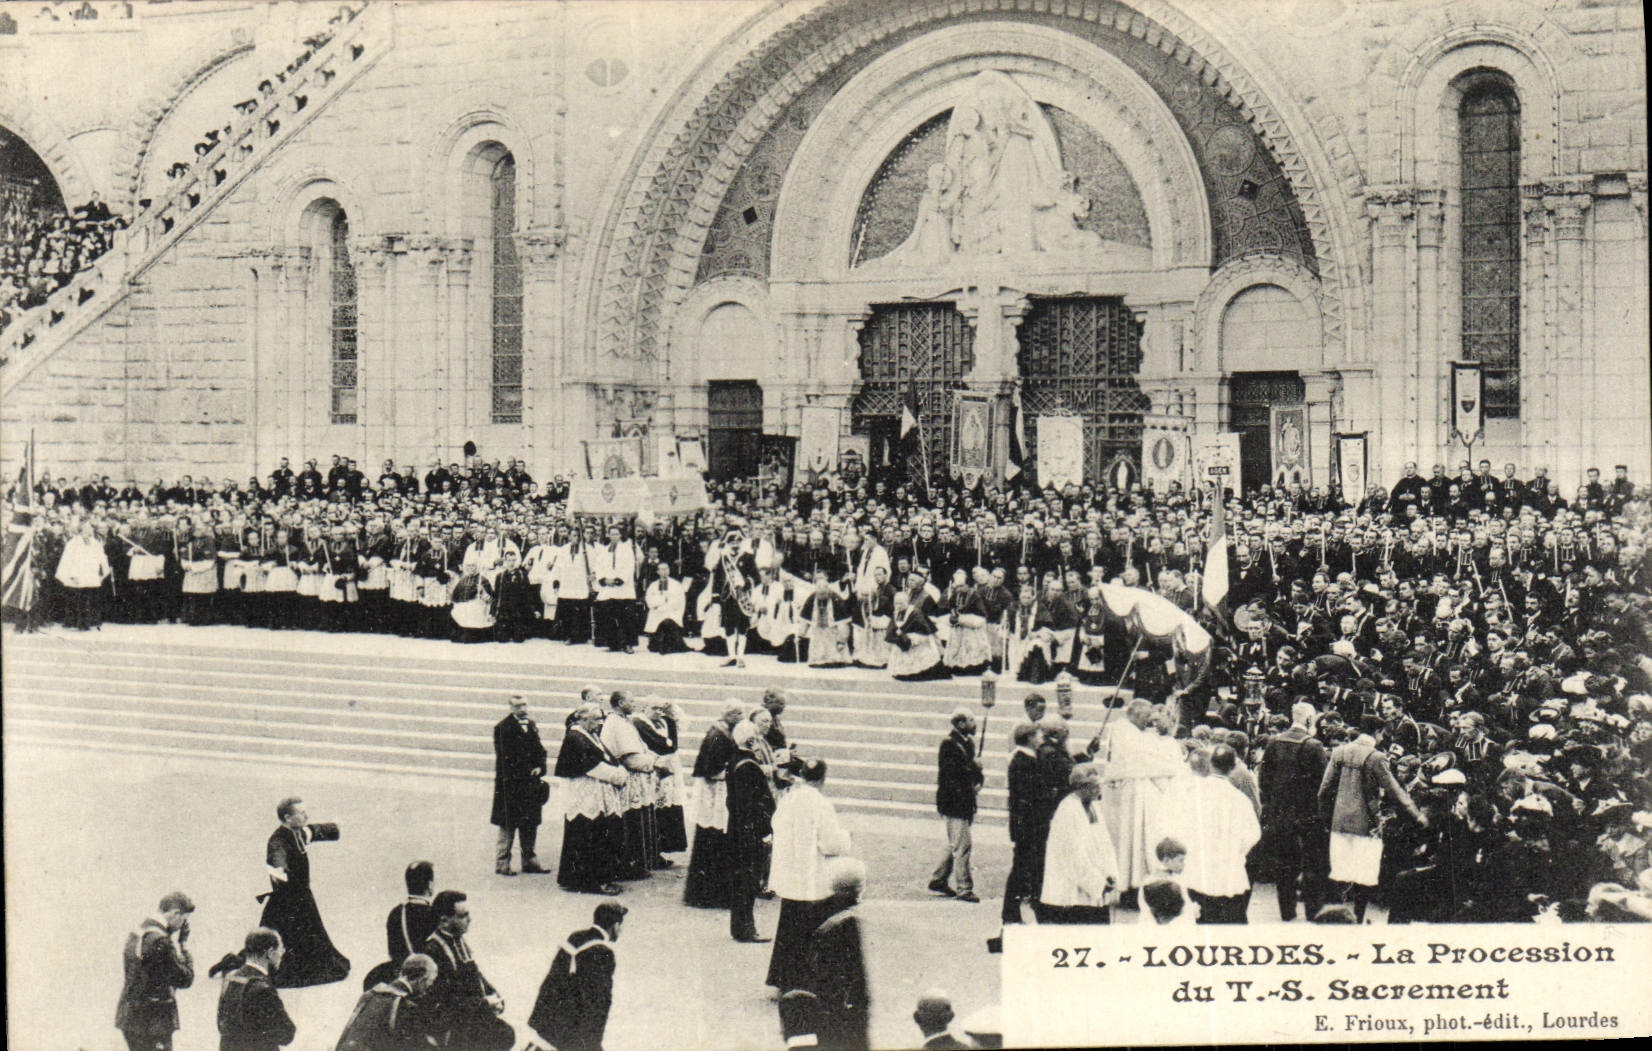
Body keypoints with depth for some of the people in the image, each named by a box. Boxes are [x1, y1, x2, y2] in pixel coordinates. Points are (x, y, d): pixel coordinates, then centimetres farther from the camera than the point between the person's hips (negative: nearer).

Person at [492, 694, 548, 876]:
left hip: (531, 781, 7)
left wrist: (539, 767, -2)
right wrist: (527, 772, -14)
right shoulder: (503, 728, -9)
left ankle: (529, 860, 20)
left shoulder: (532, 725, 13)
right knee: (509, 823, -3)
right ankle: (502, 862, 4)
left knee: (531, 822, 11)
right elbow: (504, 757, -13)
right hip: (511, 783, -7)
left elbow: (540, 750, 17)